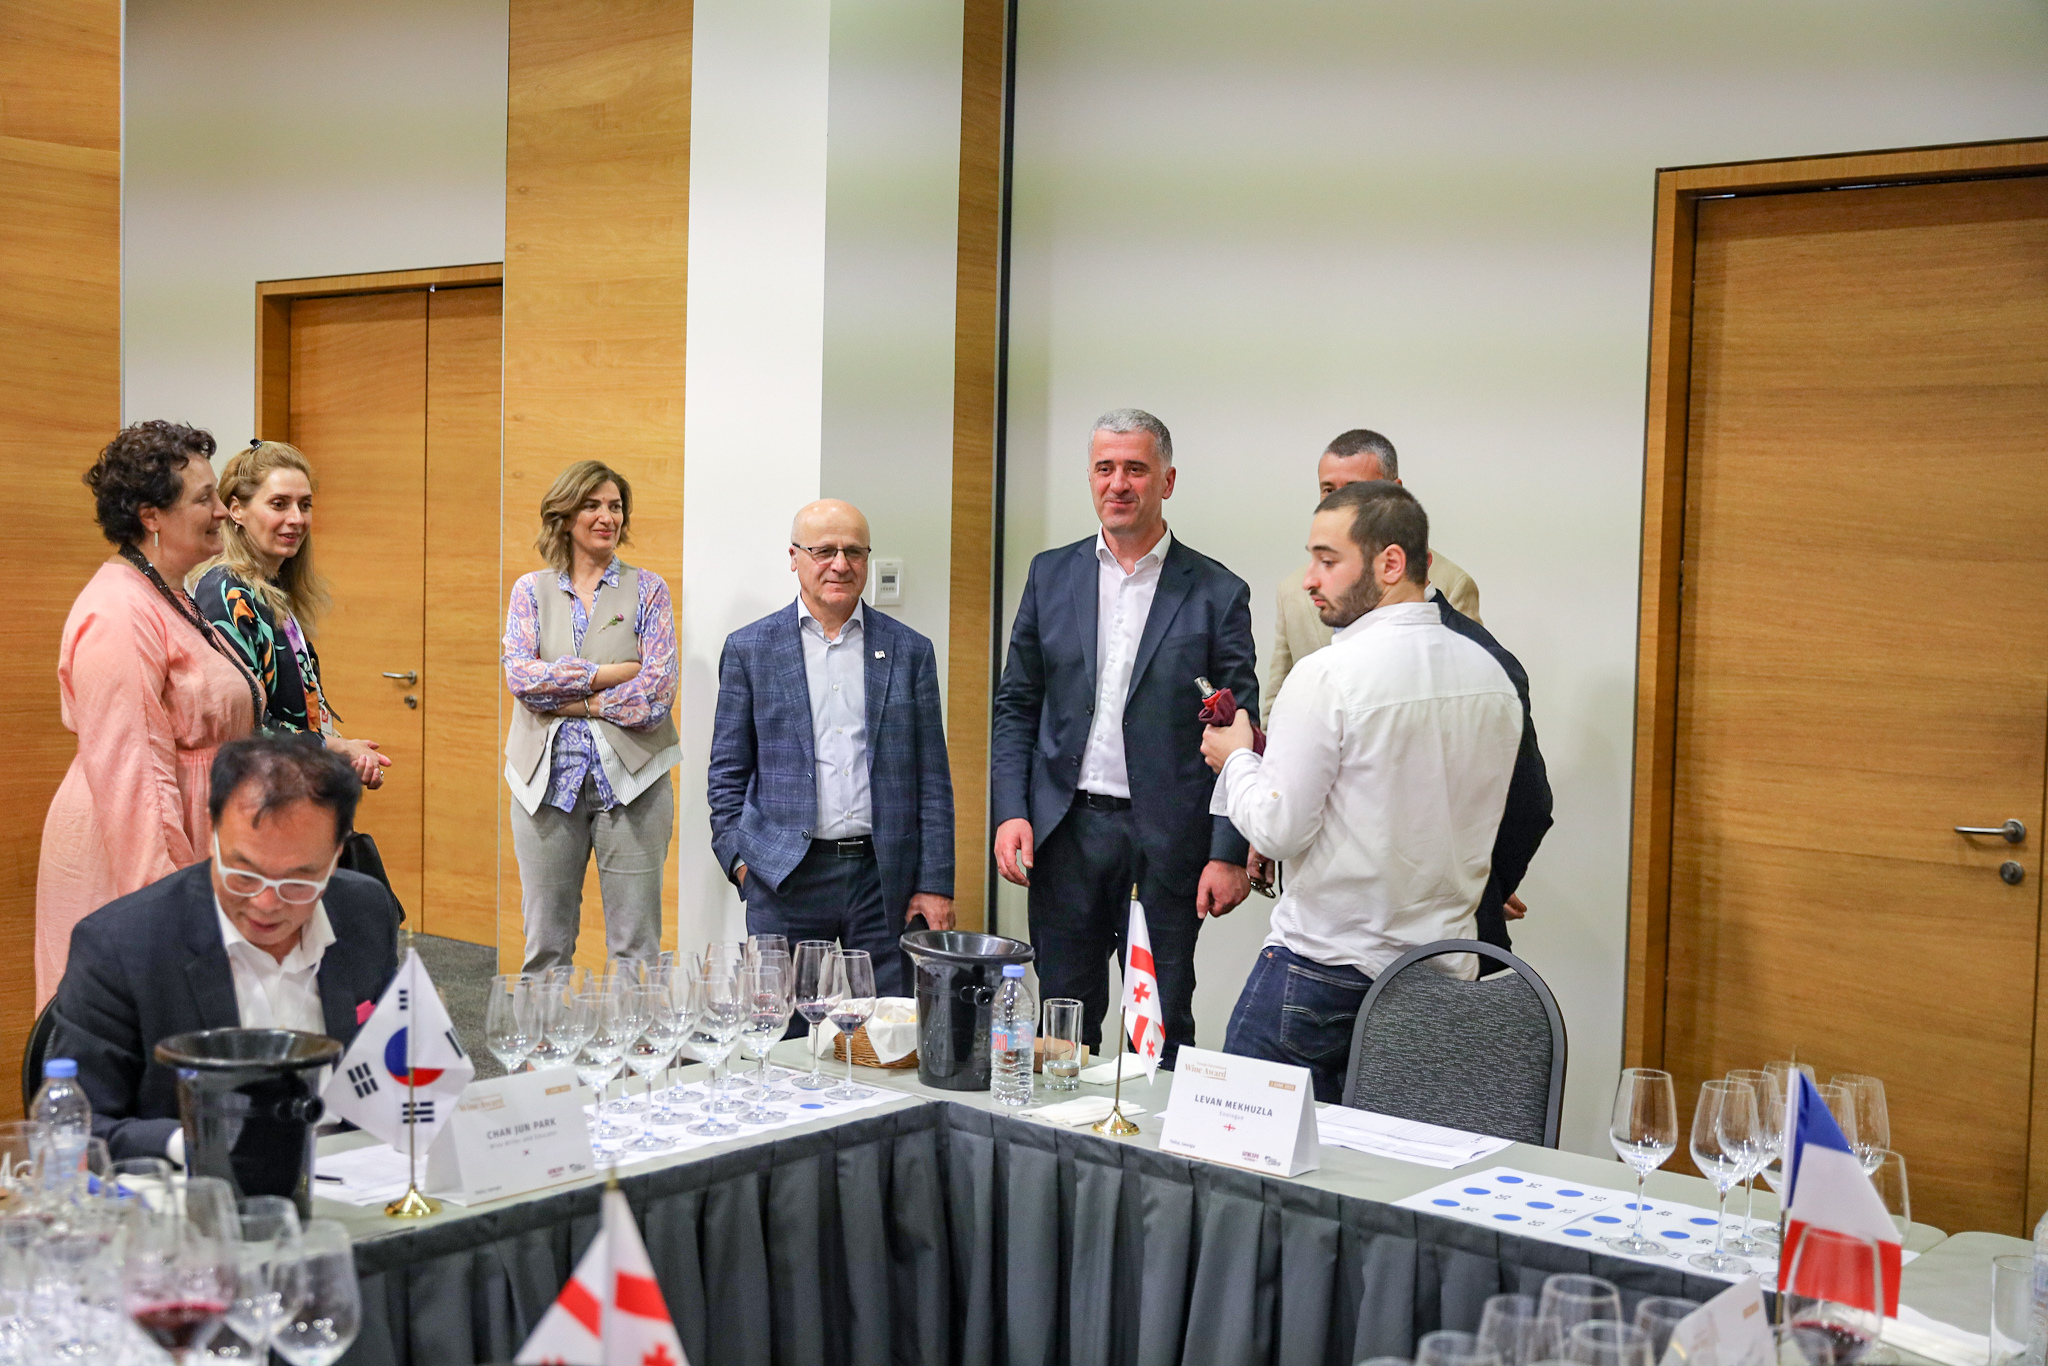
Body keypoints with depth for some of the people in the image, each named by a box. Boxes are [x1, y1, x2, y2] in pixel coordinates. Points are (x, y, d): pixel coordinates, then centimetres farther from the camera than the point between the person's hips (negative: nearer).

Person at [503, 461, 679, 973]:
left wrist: (573, 701, -8)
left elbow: (658, 687, -6)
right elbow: (521, 675, -6)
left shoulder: (647, 589, 6)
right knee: (545, 946, 6)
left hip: (629, 778, -1)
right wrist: (609, 673, -9)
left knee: (635, 948, -1)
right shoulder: (531, 590, 10)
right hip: (548, 778, 1)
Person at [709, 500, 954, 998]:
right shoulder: (750, 649, 7)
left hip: (886, 879, 1)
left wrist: (936, 883, 2)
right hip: (784, 881, -1)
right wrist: (740, 858, -1)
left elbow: (932, 779, 8)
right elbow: (728, 770, 10)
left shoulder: (910, 651, 9)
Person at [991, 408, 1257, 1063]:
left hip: (1166, 838, -2)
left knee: (1163, 1028, 4)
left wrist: (1230, 853, -8)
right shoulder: (1050, 575, 9)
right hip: (1066, 831, 3)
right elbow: (1016, 704, 11)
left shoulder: (1217, 593, 0)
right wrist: (1011, 812, -2)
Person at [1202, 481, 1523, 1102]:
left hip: (1326, 969, -6)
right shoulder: (1493, 677, 6)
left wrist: (1235, 758, 4)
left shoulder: (1328, 675, -16)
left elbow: (1279, 829, -15)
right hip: (1442, 974, 7)